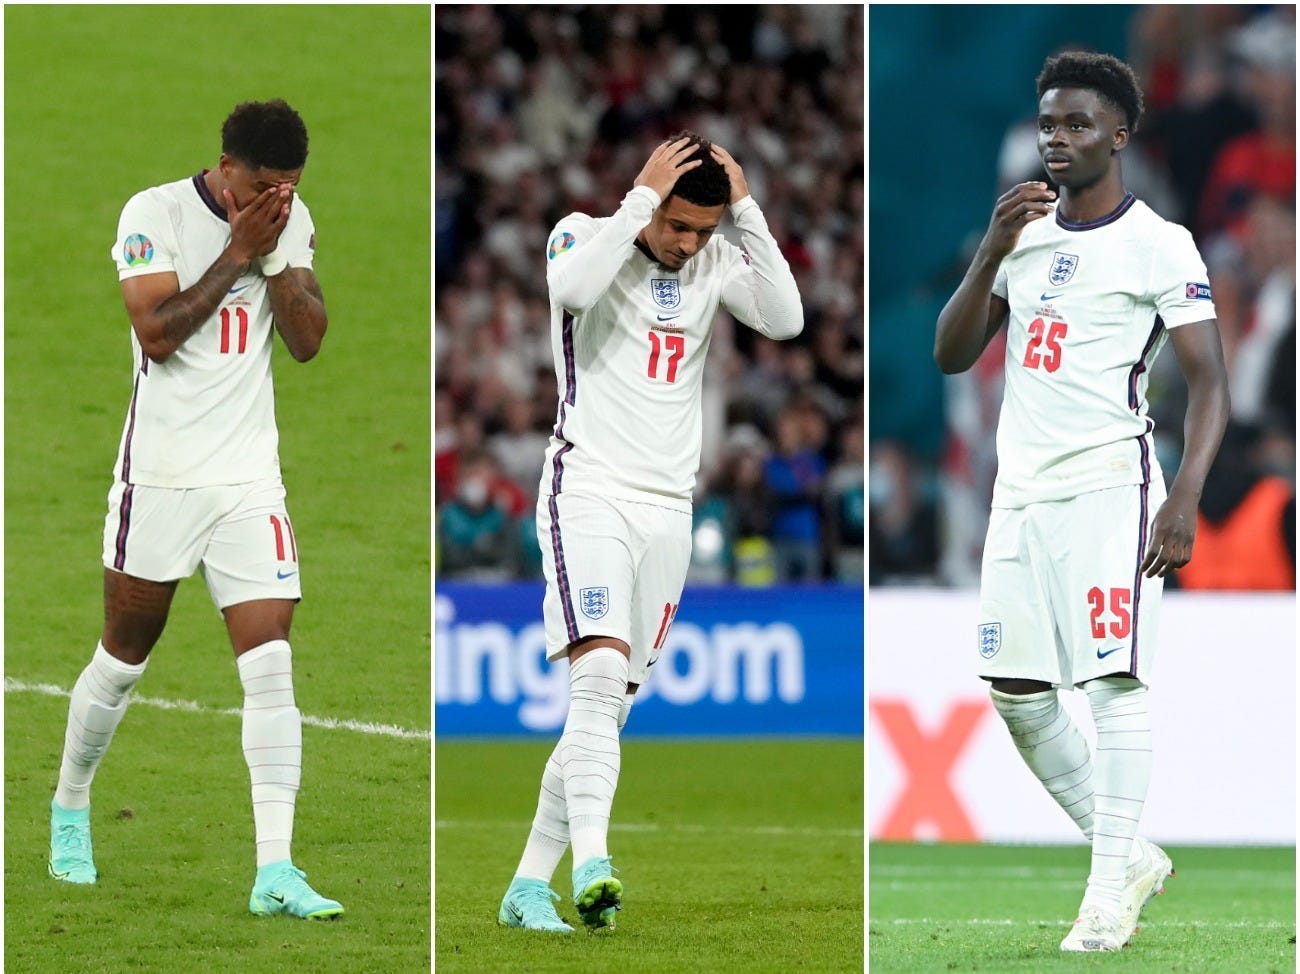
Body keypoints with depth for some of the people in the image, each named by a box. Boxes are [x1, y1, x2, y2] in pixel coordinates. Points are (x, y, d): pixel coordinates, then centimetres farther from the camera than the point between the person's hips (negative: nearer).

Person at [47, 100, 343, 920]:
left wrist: (278, 255, -12)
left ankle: (275, 871, -14)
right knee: (123, 661, 11)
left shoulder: (293, 221, 4)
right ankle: (70, 809, 37)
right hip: (161, 474, -3)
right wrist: (238, 253, -18)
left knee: (272, 665, -10)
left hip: (250, 480, 3)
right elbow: (157, 333, -19)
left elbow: (308, 341, 0)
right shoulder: (155, 214, -10)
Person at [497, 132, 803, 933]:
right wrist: (643, 197, -21)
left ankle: (529, 887, 12)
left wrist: (746, 207, -9)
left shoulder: (716, 262, 9)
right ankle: (591, 862, -35)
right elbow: (573, 286, -26)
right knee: (601, 673, -24)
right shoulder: (585, 235, -3)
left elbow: (786, 319, -7)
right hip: (590, 493, -5)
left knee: (609, 710, 6)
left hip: (668, 507, 5)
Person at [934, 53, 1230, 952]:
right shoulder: (1026, 235, 15)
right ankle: (1129, 856, 18)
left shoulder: (1160, 245, -3)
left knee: (1115, 682, -13)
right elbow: (951, 355, 10)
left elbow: (1210, 387, -7)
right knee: (1017, 696, 5)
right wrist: (991, 254, -5)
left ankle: (1111, 890, -11)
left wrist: (1184, 502, -19)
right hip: (1021, 491, 7)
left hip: (1109, 484, -7)